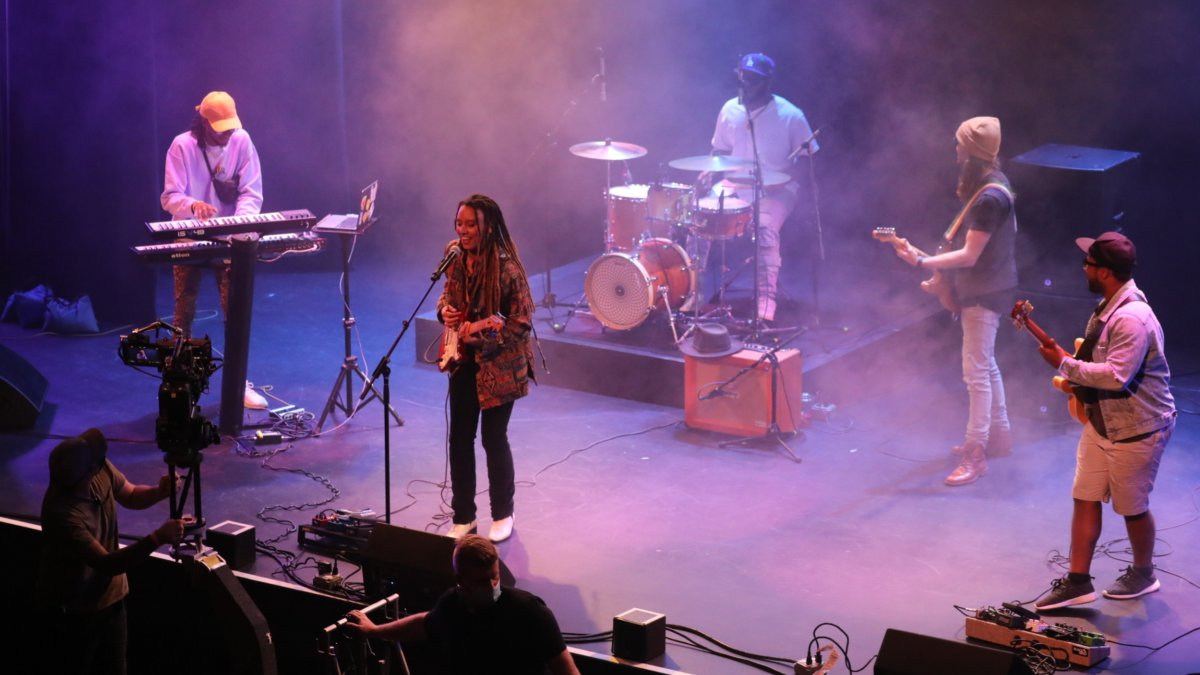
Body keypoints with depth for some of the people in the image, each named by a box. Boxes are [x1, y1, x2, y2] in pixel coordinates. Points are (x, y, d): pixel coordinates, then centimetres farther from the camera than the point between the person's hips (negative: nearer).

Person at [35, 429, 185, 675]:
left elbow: (131, 496, 7)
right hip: (72, 611, -7)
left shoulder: (101, 470, -14)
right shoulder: (62, 513, -35)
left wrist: (160, 492, -15)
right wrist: (159, 538, -41)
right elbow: (107, 563, -34)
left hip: (110, 597, 7)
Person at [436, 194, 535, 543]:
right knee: (459, 438, 7)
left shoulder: (507, 268, -22)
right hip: (464, 360, 6)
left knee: (493, 438, 5)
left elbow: (522, 323, -17)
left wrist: (482, 330, -23)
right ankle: (463, 517, 21)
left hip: (498, 366, -6)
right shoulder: (455, 254, -3)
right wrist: (445, 309, -6)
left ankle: (503, 514, 25)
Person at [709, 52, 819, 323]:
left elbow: (809, 158, -4)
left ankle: (767, 301, -29)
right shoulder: (730, 110, 2)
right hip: (736, 186, 4)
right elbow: (720, 150, 16)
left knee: (765, 228, -34)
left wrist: (784, 180, -20)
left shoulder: (790, 116, -10)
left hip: (776, 191, -4)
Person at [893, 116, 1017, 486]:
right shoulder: (986, 182, 6)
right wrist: (942, 273, 12)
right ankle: (998, 434, 33)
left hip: (984, 294, -10)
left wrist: (922, 262, -28)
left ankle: (975, 454, -2)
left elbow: (969, 255, -26)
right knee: (986, 365, 20)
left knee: (976, 372, -6)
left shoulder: (989, 198, -26)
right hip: (979, 288, 10)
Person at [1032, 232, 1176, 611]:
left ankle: (1143, 574, 31)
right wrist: (1078, 379, 7)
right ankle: (1078, 581, 14)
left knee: (1131, 506, 8)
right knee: (1085, 498, 8)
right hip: (1101, 421, 9)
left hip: (1137, 429, -9)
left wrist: (1066, 365, -24)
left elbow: (1116, 375, -33)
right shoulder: (1109, 306, 4)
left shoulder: (1132, 319, -28)